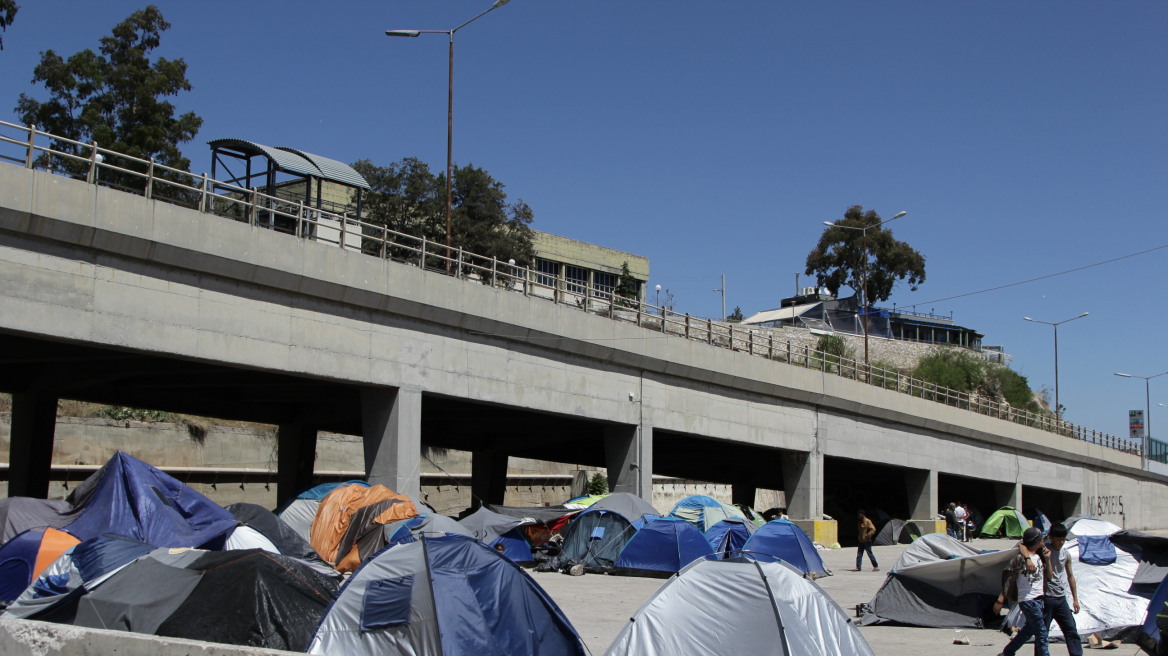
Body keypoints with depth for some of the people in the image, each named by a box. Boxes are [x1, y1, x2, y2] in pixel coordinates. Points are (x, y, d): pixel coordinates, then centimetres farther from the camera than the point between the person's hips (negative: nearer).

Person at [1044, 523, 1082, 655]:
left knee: (1071, 630, 4)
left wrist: (1075, 599, 16)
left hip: (1061, 598, 6)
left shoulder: (1065, 554, 8)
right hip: (1046, 598, -6)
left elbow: (1070, 576, 17)